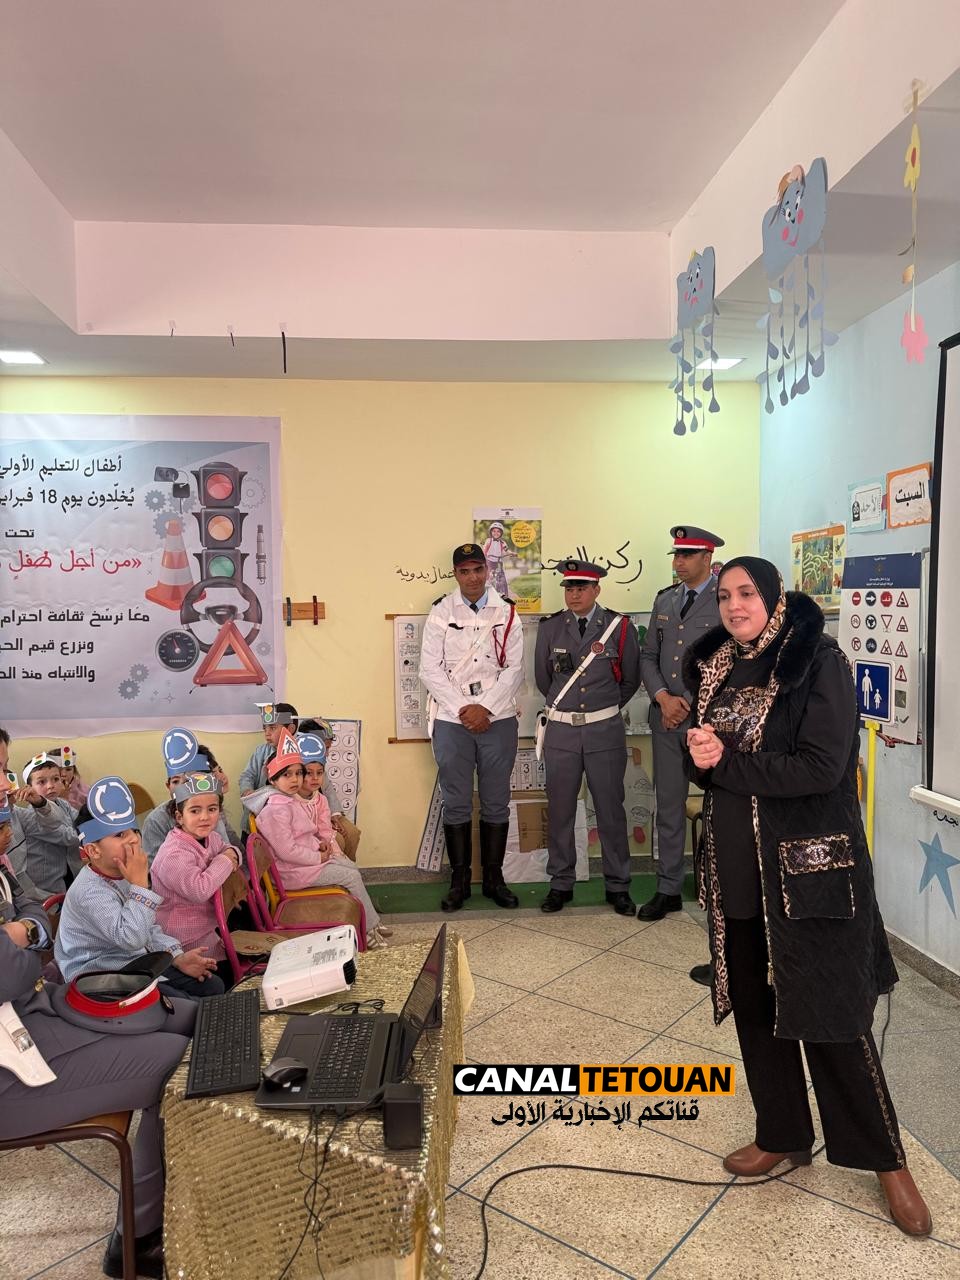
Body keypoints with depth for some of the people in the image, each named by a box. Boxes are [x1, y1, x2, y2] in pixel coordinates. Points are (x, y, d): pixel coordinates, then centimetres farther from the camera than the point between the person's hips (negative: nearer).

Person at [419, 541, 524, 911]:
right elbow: (430, 669, -2)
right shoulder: (440, 613, 2)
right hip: (451, 721, 0)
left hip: (498, 719, 1)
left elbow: (514, 669, -1)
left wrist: (485, 708, -11)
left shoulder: (507, 613, 4)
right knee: (456, 804, 5)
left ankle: (493, 878, 20)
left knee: (496, 803, 8)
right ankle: (459, 881, 17)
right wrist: (462, 709, -10)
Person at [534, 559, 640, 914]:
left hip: (605, 730, -1)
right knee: (559, 809, 8)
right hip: (561, 729, 1)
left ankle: (617, 886, 21)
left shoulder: (620, 627, -2)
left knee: (610, 809, 7)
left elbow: (631, 679, 8)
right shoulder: (549, 628, 1)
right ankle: (561, 883, 23)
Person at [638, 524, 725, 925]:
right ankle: (668, 889, 21)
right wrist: (663, 697, -3)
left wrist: (689, 705, -9)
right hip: (666, 718, 6)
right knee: (668, 805, 11)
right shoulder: (664, 600, 13)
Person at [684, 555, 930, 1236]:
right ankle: (782, 1135, 35)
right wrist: (701, 758, -11)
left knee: (830, 1016, 4)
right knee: (752, 1002, 14)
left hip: (810, 866, -6)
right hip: (737, 865, 6)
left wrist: (726, 764, -16)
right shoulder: (715, 667, 7)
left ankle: (887, 1159, 27)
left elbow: (819, 767, -19)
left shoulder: (819, 662, -12)